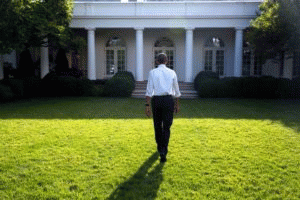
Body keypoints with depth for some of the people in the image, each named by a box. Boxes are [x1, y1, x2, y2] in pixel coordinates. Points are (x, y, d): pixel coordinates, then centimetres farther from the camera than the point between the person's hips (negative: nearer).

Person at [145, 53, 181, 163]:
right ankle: (163, 151, -15)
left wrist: (147, 106, -7)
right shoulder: (172, 72, 4)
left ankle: (160, 147, 36)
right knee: (166, 127, 1)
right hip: (169, 100, 0)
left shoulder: (152, 73, -1)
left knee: (157, 125, 19)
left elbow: (149, 90, -8)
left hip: (156, 100, 0)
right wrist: (177, 105, 18)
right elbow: (176, 91, 8)